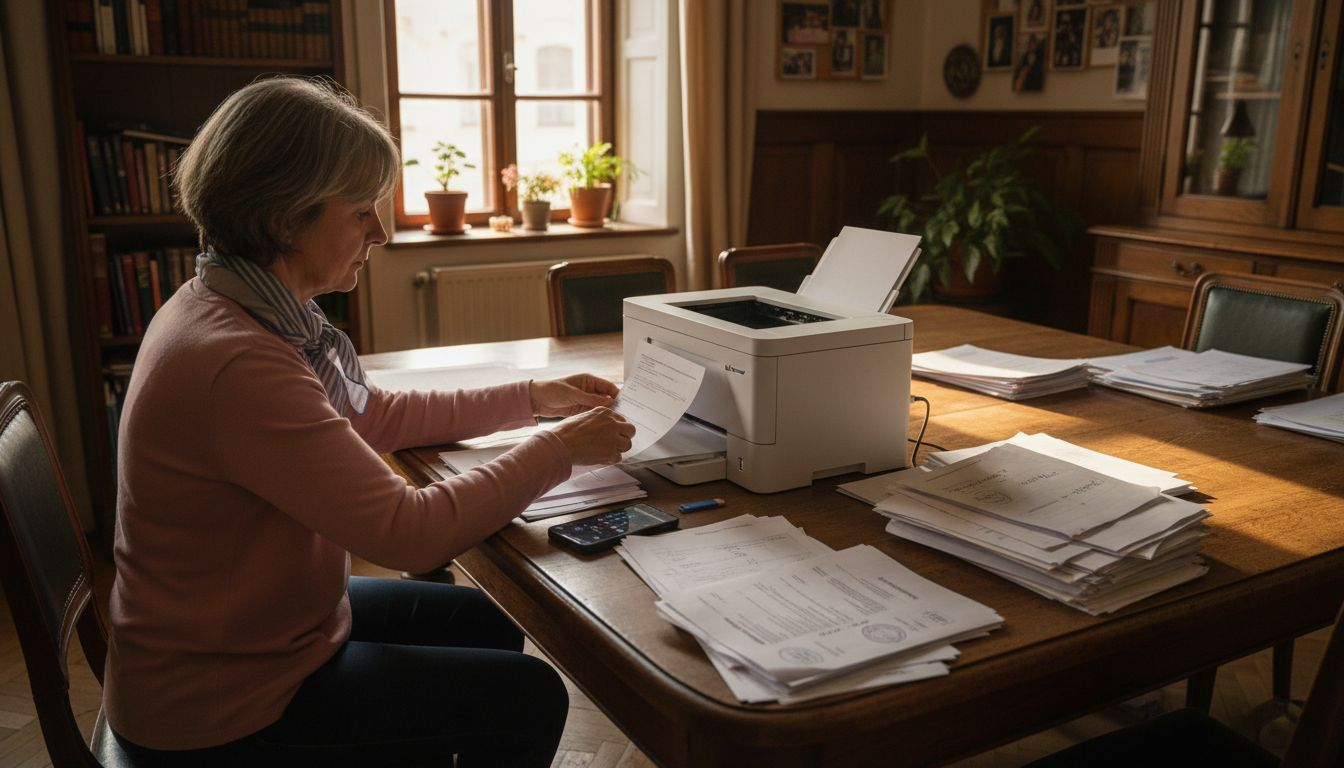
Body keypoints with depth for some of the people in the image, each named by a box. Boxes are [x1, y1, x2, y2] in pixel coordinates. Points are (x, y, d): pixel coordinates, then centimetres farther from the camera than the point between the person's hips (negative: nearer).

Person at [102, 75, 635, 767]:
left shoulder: (241, 310, -2)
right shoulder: (236, 362, -33)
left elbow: (378, 416, 9)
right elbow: (409, 530, -30)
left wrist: (533, 397, 5)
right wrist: (560, 449, -18)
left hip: (249, 625, 9)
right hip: (218, 712, -9)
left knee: (485, 625, 20)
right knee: (527, 698, 0)